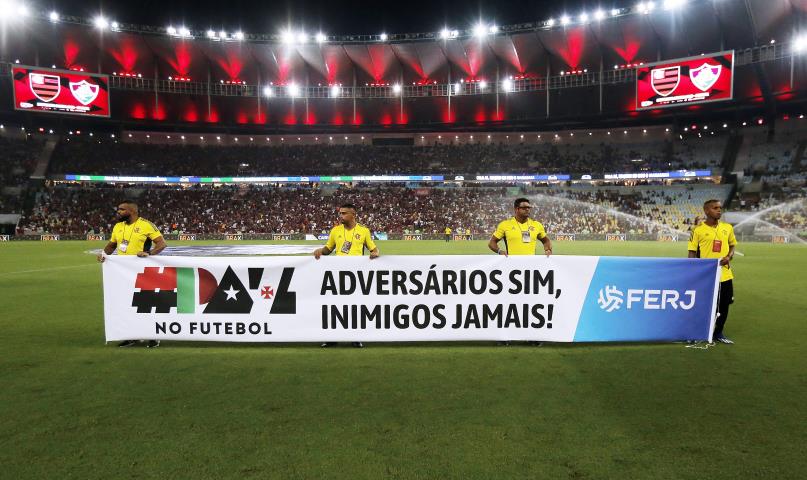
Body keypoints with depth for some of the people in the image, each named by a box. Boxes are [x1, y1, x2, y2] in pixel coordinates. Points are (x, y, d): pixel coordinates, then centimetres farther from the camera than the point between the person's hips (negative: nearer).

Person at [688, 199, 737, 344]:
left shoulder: (728, 227, 6)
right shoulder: (698, 230, -7)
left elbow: (732, 245, 17)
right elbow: (692, 253, -5)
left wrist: (729, 257, -5)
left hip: (725, 274, 5)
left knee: (724, 305, 10)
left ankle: (718, 333, 26)